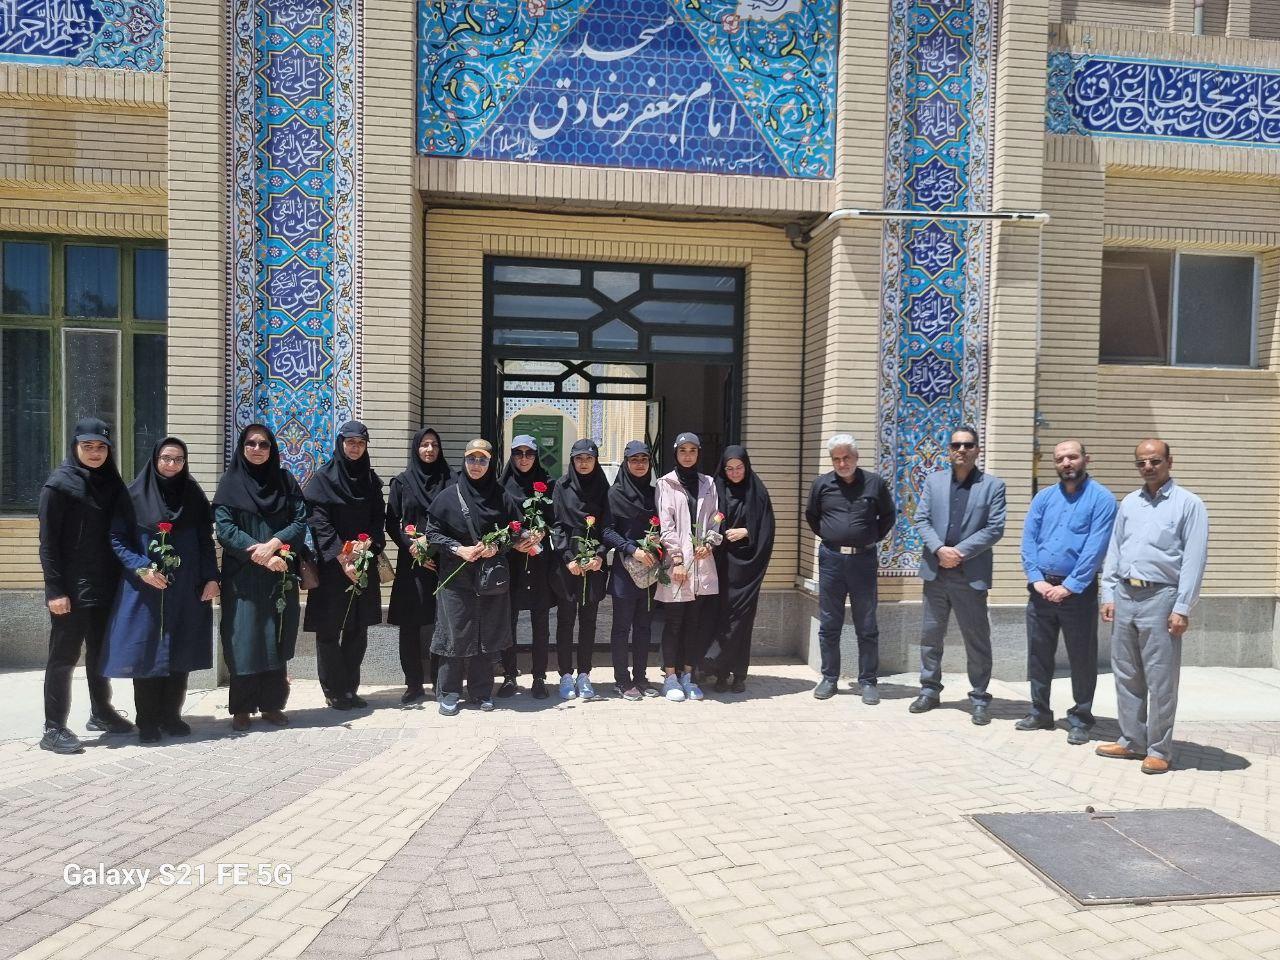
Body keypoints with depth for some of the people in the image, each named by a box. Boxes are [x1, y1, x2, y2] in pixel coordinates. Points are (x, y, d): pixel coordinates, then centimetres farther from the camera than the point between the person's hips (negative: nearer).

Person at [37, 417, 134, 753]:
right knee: (64, 656, 0)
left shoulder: (112, 482, 9)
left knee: (101, 651, 16)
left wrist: (120, 578, 8)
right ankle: (53, 729, 8)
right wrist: (55, 590, -15)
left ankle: (101, 712, 31)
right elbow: (47, 540, -11)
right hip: (71, 587, -6)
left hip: (105, 586, 6)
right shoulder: (59, 483, -7)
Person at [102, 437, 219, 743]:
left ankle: (171, 715, 17)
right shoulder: (134, 496, 0)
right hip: (144, 589, -2)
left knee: (180, 653, 5)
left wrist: (211, 578, -3)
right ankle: (147, 721, 10)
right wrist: (141, 568, -16)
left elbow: (207, 542, 7)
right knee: (147, 652, -1)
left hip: (186, 590, 2)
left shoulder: (195, 497, 7)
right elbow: (117, 539, -2)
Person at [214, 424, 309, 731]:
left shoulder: (285, 481, 8)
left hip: (281, 573, 2)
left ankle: (272, 704, 14)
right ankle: (241, 708, 10)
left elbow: (300, 521, 1)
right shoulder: (230, 482, 2)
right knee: (244, 639, -1)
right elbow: (224, 528, -7)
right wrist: (261, 555, -16)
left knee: (276, 639, 4)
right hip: (242, 575, -2)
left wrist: (273, 544, -17)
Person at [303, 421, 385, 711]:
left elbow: (379, 520, 9)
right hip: (331, 565, -4)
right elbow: (319, 524, -10)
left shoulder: (371, 480, 10)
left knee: (358, 629, 7)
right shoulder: (322, 479, -3)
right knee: (329, 630, 1)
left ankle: (351, 689, 16)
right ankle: (333, 691, 11)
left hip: (364, 564, 4)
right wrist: (342, 559, -17)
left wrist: (366, 544, -11)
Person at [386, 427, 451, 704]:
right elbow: (391, 523, 5)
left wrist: (432, 539, -9)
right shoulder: (401, 481, 7)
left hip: (442, 561, 0)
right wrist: (412, 547, -9)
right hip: (411, 561, 0)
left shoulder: (449, 481, 7)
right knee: (410, 624, 0)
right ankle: (413, 684, 9)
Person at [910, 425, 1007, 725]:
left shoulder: (993, 485, 1)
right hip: (935, 571, 3)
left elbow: (995, 528, -7)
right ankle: (929, 690, 23)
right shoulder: (934, 481, 9)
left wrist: (959, 552, -14)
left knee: (977, 639, 4)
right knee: (930, 634, 11)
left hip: (971, 574, -3)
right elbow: (921, 520, 3)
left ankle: (980, 698, 16)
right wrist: (940, 549, -13)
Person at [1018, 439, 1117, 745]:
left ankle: (1080, 719, 19)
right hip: (1041, 588, 5)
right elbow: (1028, 540, 3)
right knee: (1038, 654, 12)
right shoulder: (1043, 497, 9)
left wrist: (1068, 587, -17)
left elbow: (1095, 549, -14)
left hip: (1078, 591, -4)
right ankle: (1040, 713, 25)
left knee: (1082, 658, 5)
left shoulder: (1101, 498, -5)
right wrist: (1038, 580, -9)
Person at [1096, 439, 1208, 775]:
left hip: (1159, 598, -5)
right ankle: (1132, 741, 23)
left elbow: (1194, 559, -8)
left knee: (1160, 681, 1)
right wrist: (1108, 595, 7)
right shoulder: (1129, 503, 13)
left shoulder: (1188, 504, -3)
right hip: (1124, 595, 6)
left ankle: (1159, 750, 12)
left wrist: (1182, 608, -13)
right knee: (1126, 675, 12)